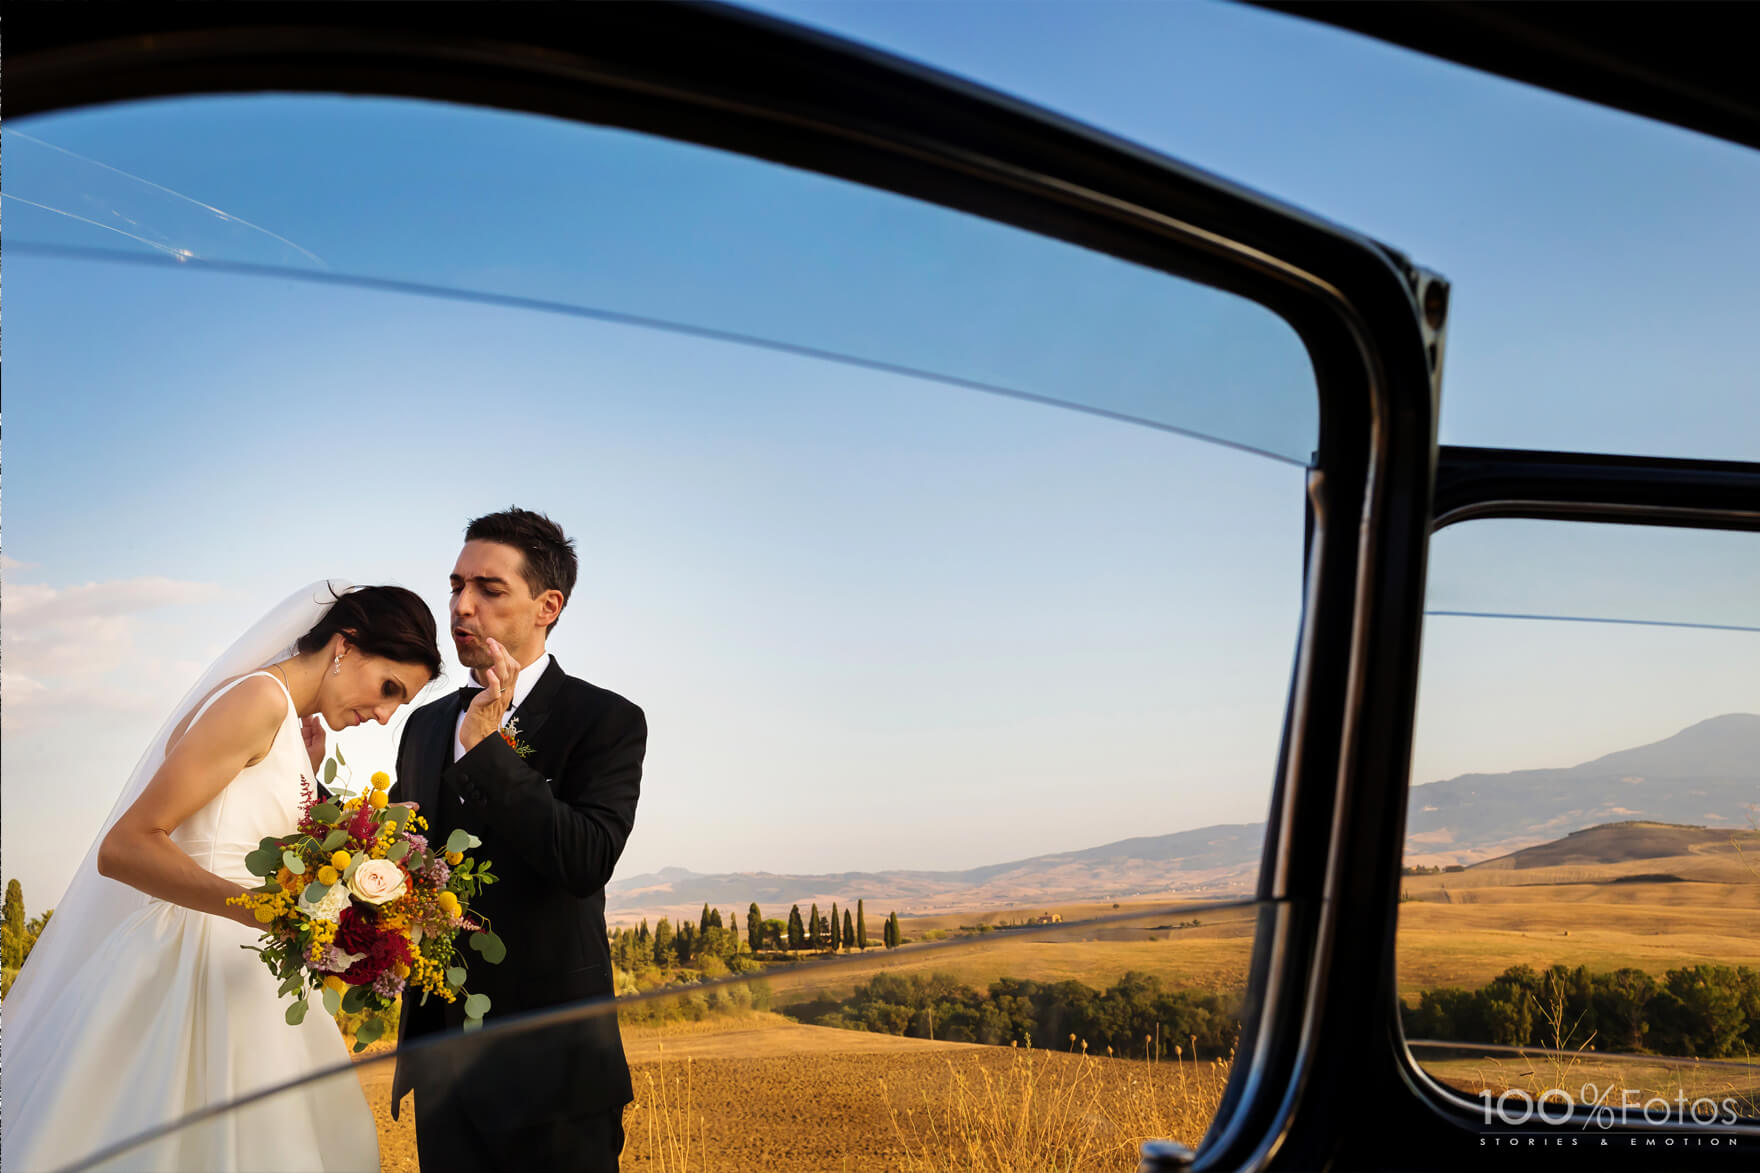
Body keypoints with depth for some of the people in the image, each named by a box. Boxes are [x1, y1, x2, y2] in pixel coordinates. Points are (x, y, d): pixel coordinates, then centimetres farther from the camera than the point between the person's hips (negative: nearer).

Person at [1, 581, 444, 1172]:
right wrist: (257, 906, -31)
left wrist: (308, 772, 10)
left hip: (245, 966, 10)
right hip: (194, 959, -10)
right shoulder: (261, 698, -14)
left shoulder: (303, 730, 16)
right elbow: (124, 846, -21)